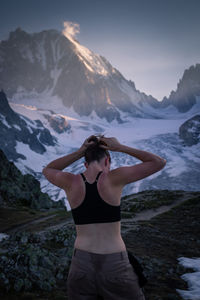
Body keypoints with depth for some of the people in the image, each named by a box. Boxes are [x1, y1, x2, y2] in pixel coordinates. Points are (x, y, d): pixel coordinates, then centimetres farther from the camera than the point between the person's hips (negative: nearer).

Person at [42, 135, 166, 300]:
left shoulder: (70, 181, -3)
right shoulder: (115, 177, -10)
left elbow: (47, 170, 21)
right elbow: (159, 162, -1)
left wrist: (80, 151, 11)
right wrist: (120, 147, 5)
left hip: (81, 267, 3)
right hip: (115, 270, -2)